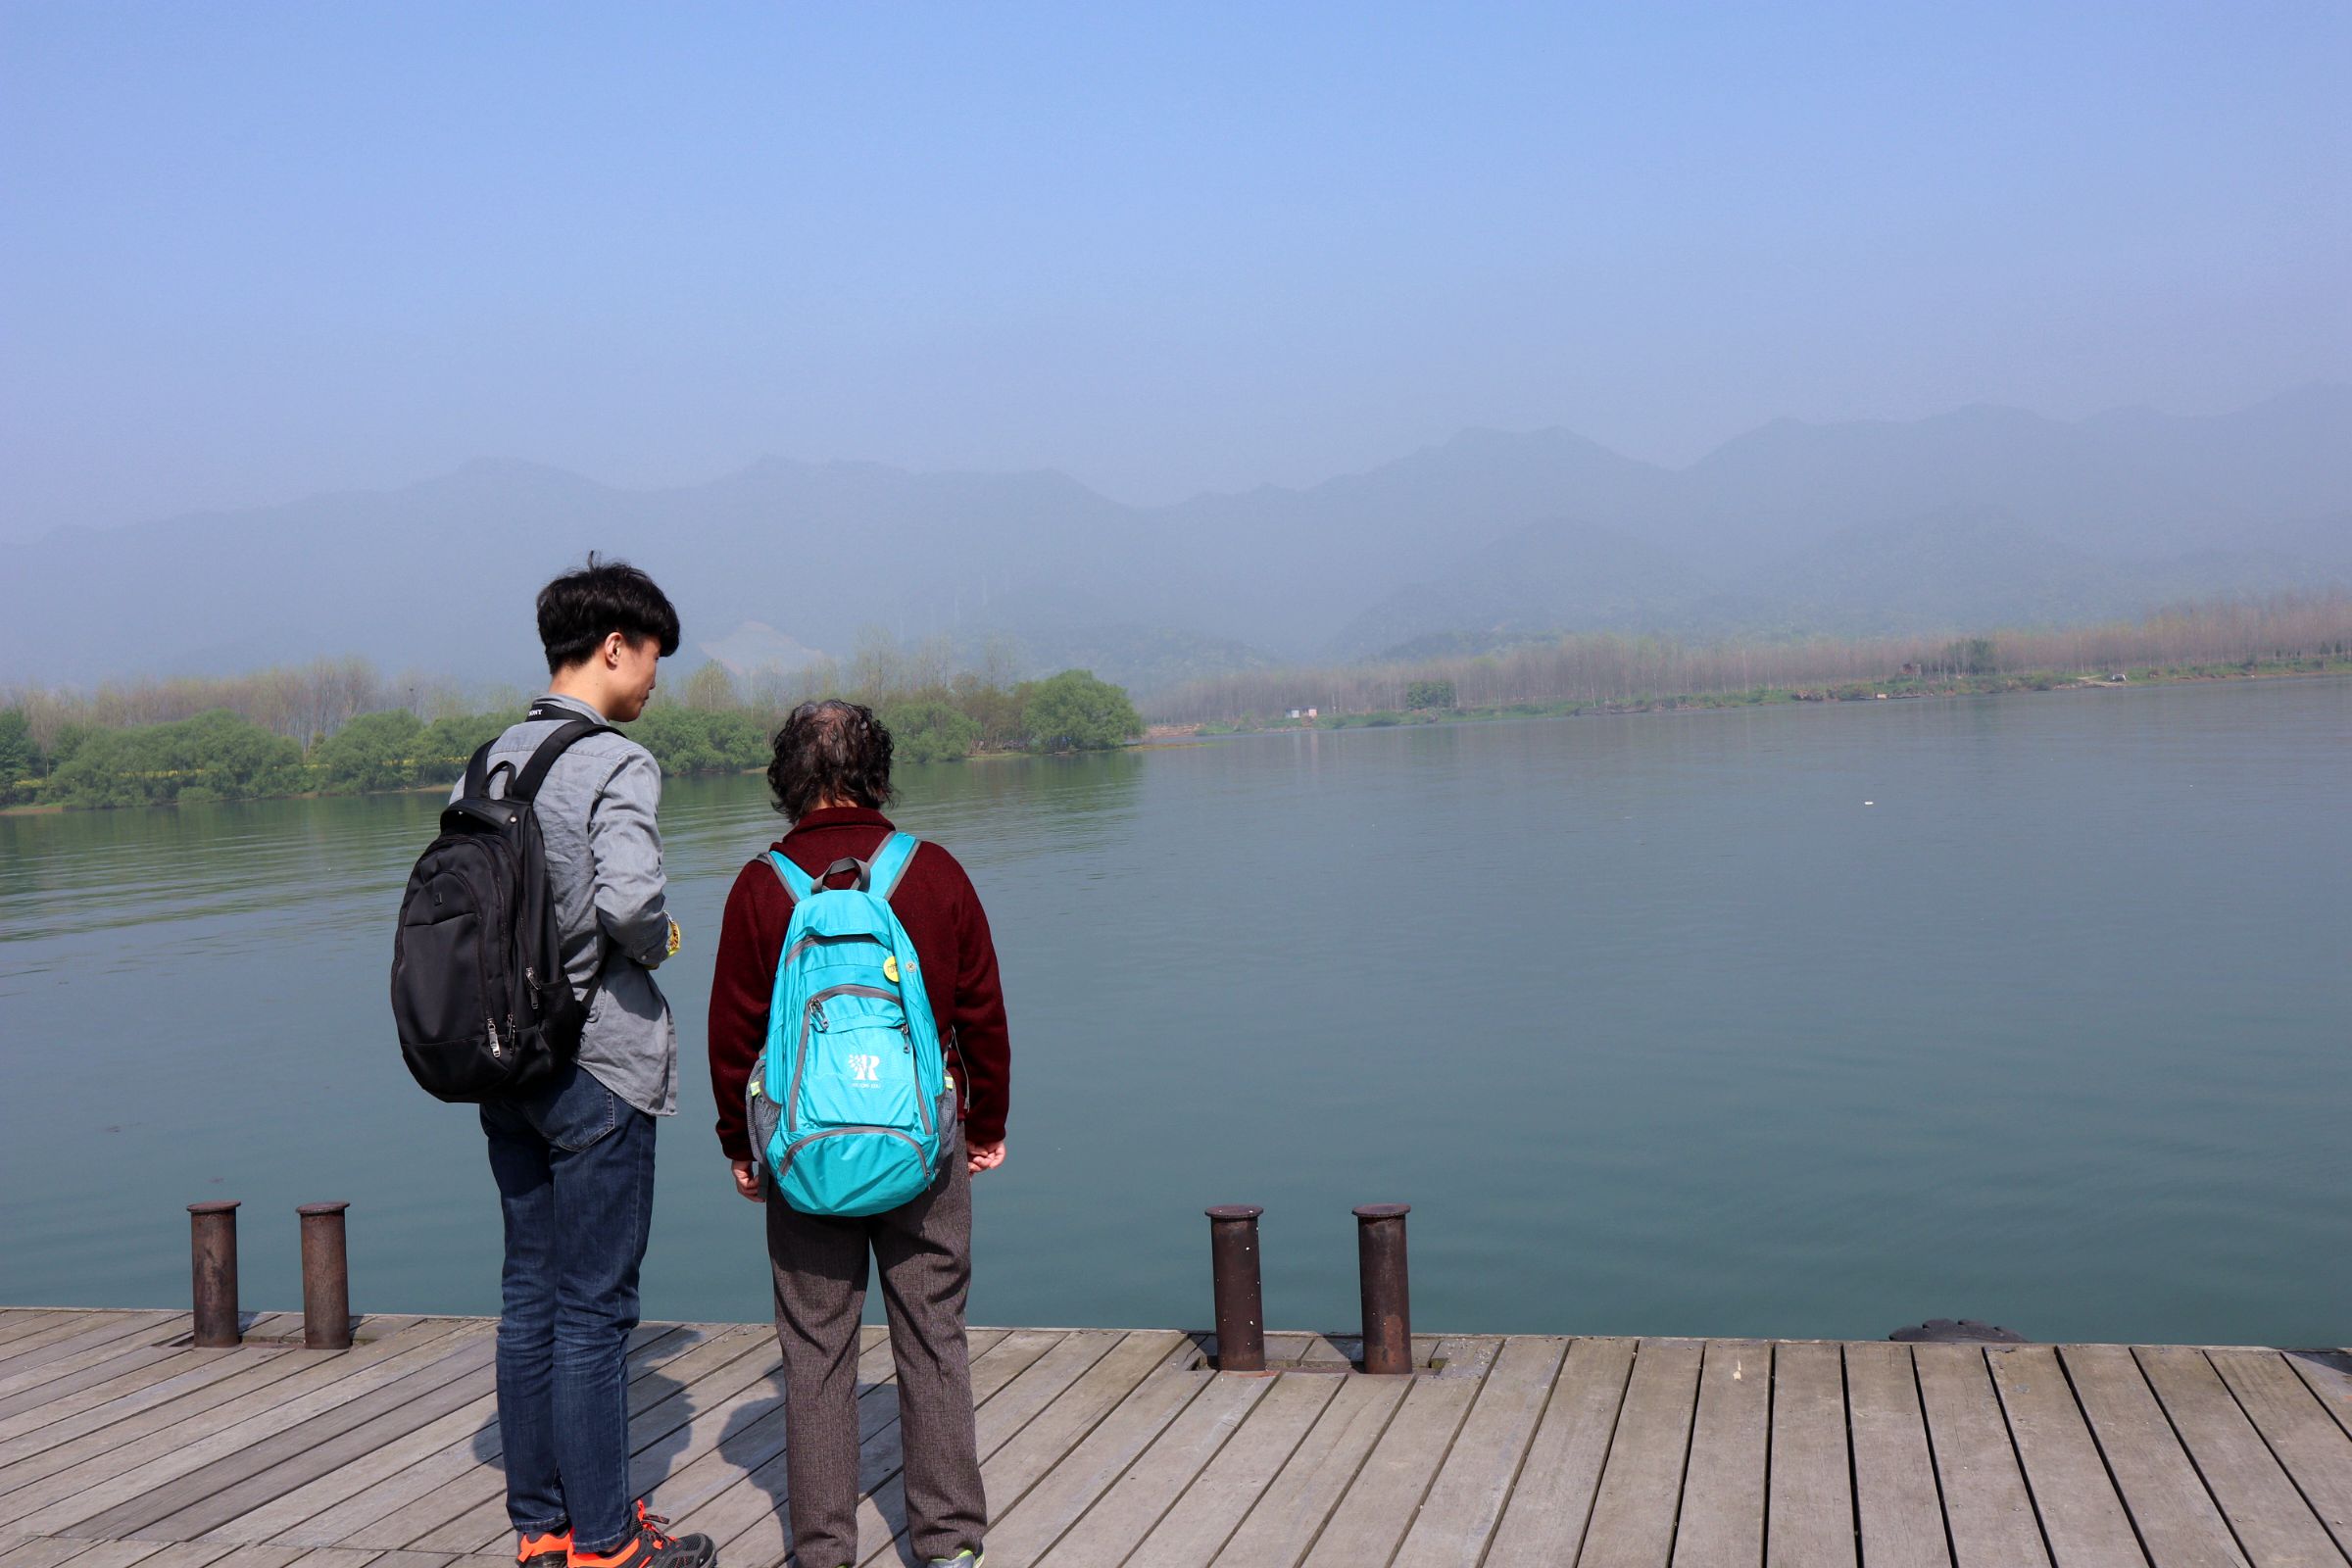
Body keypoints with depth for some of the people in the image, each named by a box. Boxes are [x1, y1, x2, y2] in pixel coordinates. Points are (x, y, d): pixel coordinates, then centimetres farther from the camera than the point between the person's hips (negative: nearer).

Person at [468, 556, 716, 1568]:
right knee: (594, 1306, 1)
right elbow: (628, 901, -28)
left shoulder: (492, 760, 9)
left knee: (529, 1294, 14)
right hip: (597, 1067, -8)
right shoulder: (616, 765, -14)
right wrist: (659, 943, -8)